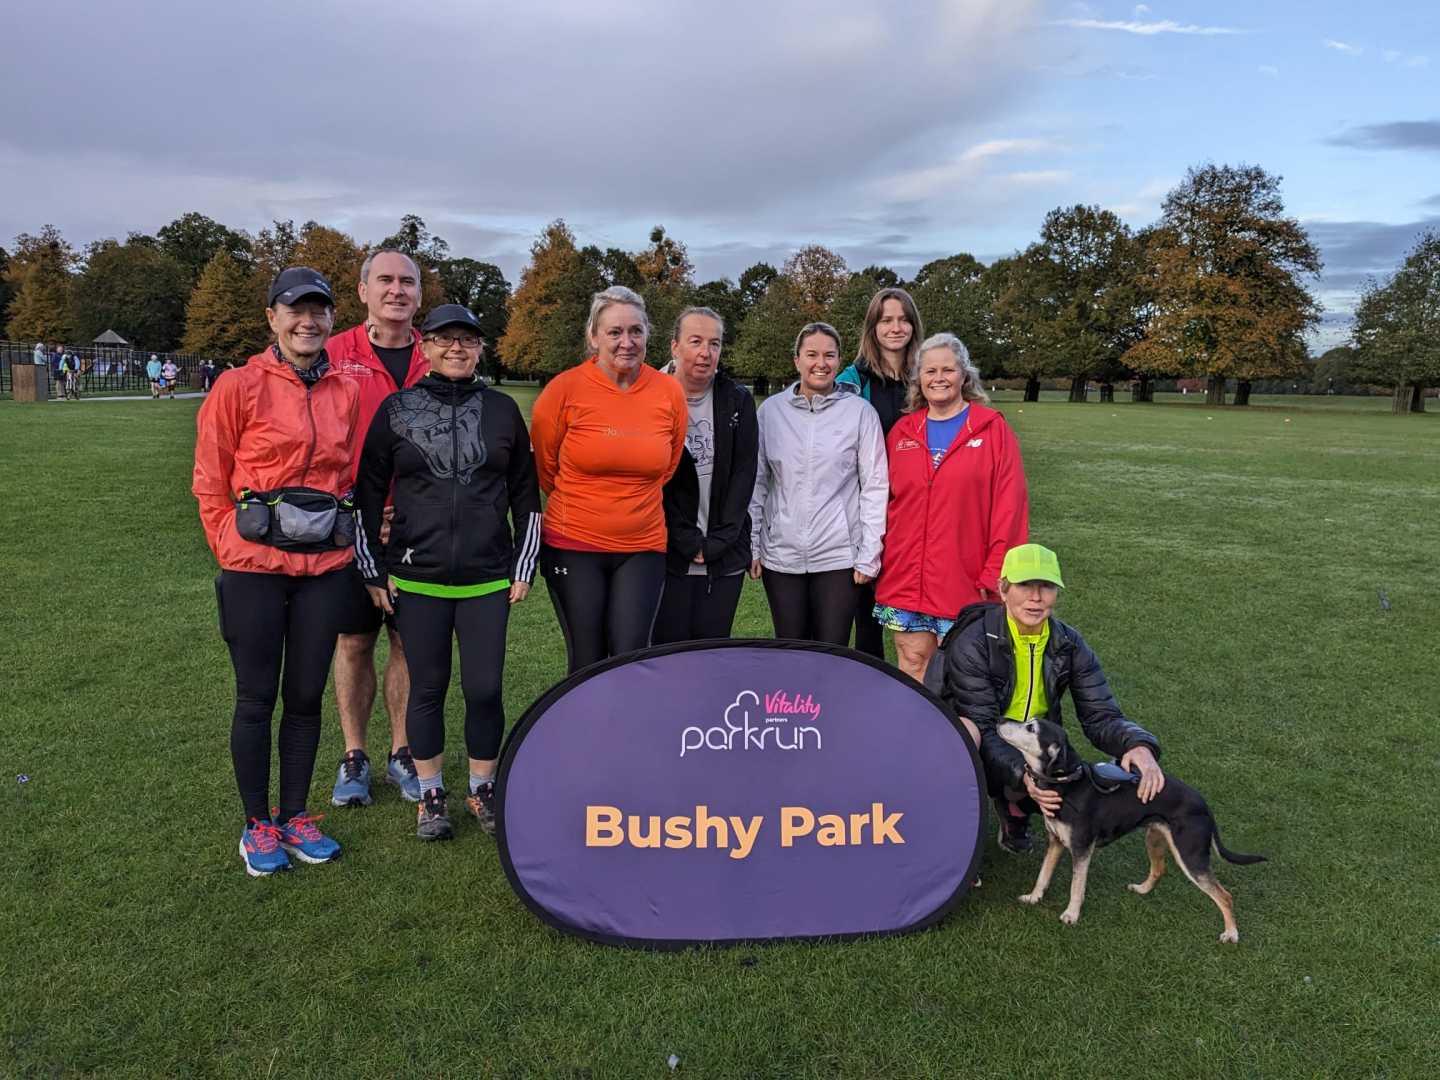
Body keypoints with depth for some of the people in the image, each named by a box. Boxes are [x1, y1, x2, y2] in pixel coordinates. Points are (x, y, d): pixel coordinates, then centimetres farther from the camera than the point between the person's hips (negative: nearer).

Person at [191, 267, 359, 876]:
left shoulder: (345, 393, 6)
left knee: (307, 696, 11)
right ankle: (257, 825, 23)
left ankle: (296, 817, 27)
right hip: (256, 568, -3)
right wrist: (232, 551, -1)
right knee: (256, 699, 7)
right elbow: (210, 482, 1)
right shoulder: (240, 387, -5)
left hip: (326, 566, 3)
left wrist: (345, 534, 8)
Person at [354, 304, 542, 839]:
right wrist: (373, 572, 2)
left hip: (489, 579, 1)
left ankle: (482, 791, 23)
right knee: (427, 689, 7)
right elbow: (367, 494, 5)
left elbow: (525, 494, 9)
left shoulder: (502, 409, 5)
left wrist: (524, 568, 5)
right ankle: (430, 797, 24)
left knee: (485, 689, 2)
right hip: (417, 580, 0)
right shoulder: (396, 409, 2)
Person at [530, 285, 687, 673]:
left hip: (643, 547, 2)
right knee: (587, 663, 6)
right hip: (574, 546, -1)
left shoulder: (670, 392, -1)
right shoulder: (565, 388, -9)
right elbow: (545, 468, 6)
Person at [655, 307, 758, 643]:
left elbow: (744, 476, 0)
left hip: (726, 557, 2)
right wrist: (688, 542, -10)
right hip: (668, 553, -2)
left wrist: (715, 543, -7)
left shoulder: (739, 401, 4)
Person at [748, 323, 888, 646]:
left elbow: (874, 486, -2)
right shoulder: (771, 410, 4)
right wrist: (752, 545, 5)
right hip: (781, 556, 2)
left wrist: (869, 555, -4)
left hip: (839, 557, -2)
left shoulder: (860, 412, -2)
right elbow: (757, 482, 8)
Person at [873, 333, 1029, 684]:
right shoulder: (902, 431, 9)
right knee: (913, 665, 9)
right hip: (904, 577, 3)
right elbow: (884, 500, 12)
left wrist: (995, 573, -10)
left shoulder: (992, 428, -1)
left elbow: (1009, 506, -6)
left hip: (963, 580, -3)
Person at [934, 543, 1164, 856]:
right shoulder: (973, 643, -22)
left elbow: (1101, 715, -10)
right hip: (977, 749, -4)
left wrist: (1139, 745, -33)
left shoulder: (1069, 645, -7)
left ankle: (1014, 812, 12)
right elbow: (981, 727, -26)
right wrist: (1023, 775, -44)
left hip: (1032, 750, 5)